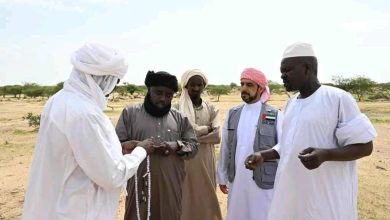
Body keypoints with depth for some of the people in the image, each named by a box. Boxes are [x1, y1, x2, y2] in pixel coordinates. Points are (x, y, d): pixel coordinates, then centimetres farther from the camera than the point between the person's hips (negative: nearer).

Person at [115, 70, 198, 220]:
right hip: (140, 184, -2)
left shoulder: (179, 118, 10)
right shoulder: (130, 112, 4)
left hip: (171, 186, 2)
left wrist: (177, 146, -12)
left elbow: (193, 146, 10)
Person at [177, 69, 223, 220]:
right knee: (188, 199, 3)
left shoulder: (211, 109, 8)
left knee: (206, 198, 10)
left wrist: (197, 131, -13)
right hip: (185, 162, -3)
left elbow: (217, 136, -4)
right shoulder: (178, 109, -3)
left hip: (206, 162, 3)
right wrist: (207, 128, -5)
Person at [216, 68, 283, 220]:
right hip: (236, 181, 4)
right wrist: (222, 177, 12)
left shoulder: (275, 115, -8)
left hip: (264, 182, -3)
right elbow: (225, 148, 8)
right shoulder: (232, 114, 4)